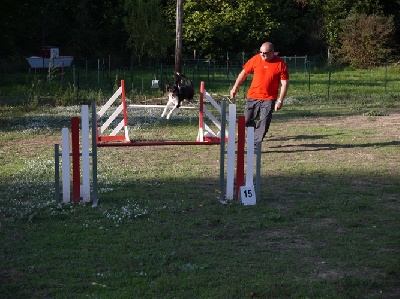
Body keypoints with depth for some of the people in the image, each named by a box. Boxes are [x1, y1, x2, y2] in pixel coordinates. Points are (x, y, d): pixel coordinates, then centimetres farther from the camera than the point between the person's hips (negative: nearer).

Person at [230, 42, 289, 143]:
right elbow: (244, 72, 10)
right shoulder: (256, 59, -2)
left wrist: (280, 101, -12)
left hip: (269, 99, -3)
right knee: (246, 120, 5)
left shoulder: (280, 63, -10)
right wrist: (235, 87, 9)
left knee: (264, 122, -9)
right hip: (253, 96, 3)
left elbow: (284, 83, -7)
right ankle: (256, 135, 32)